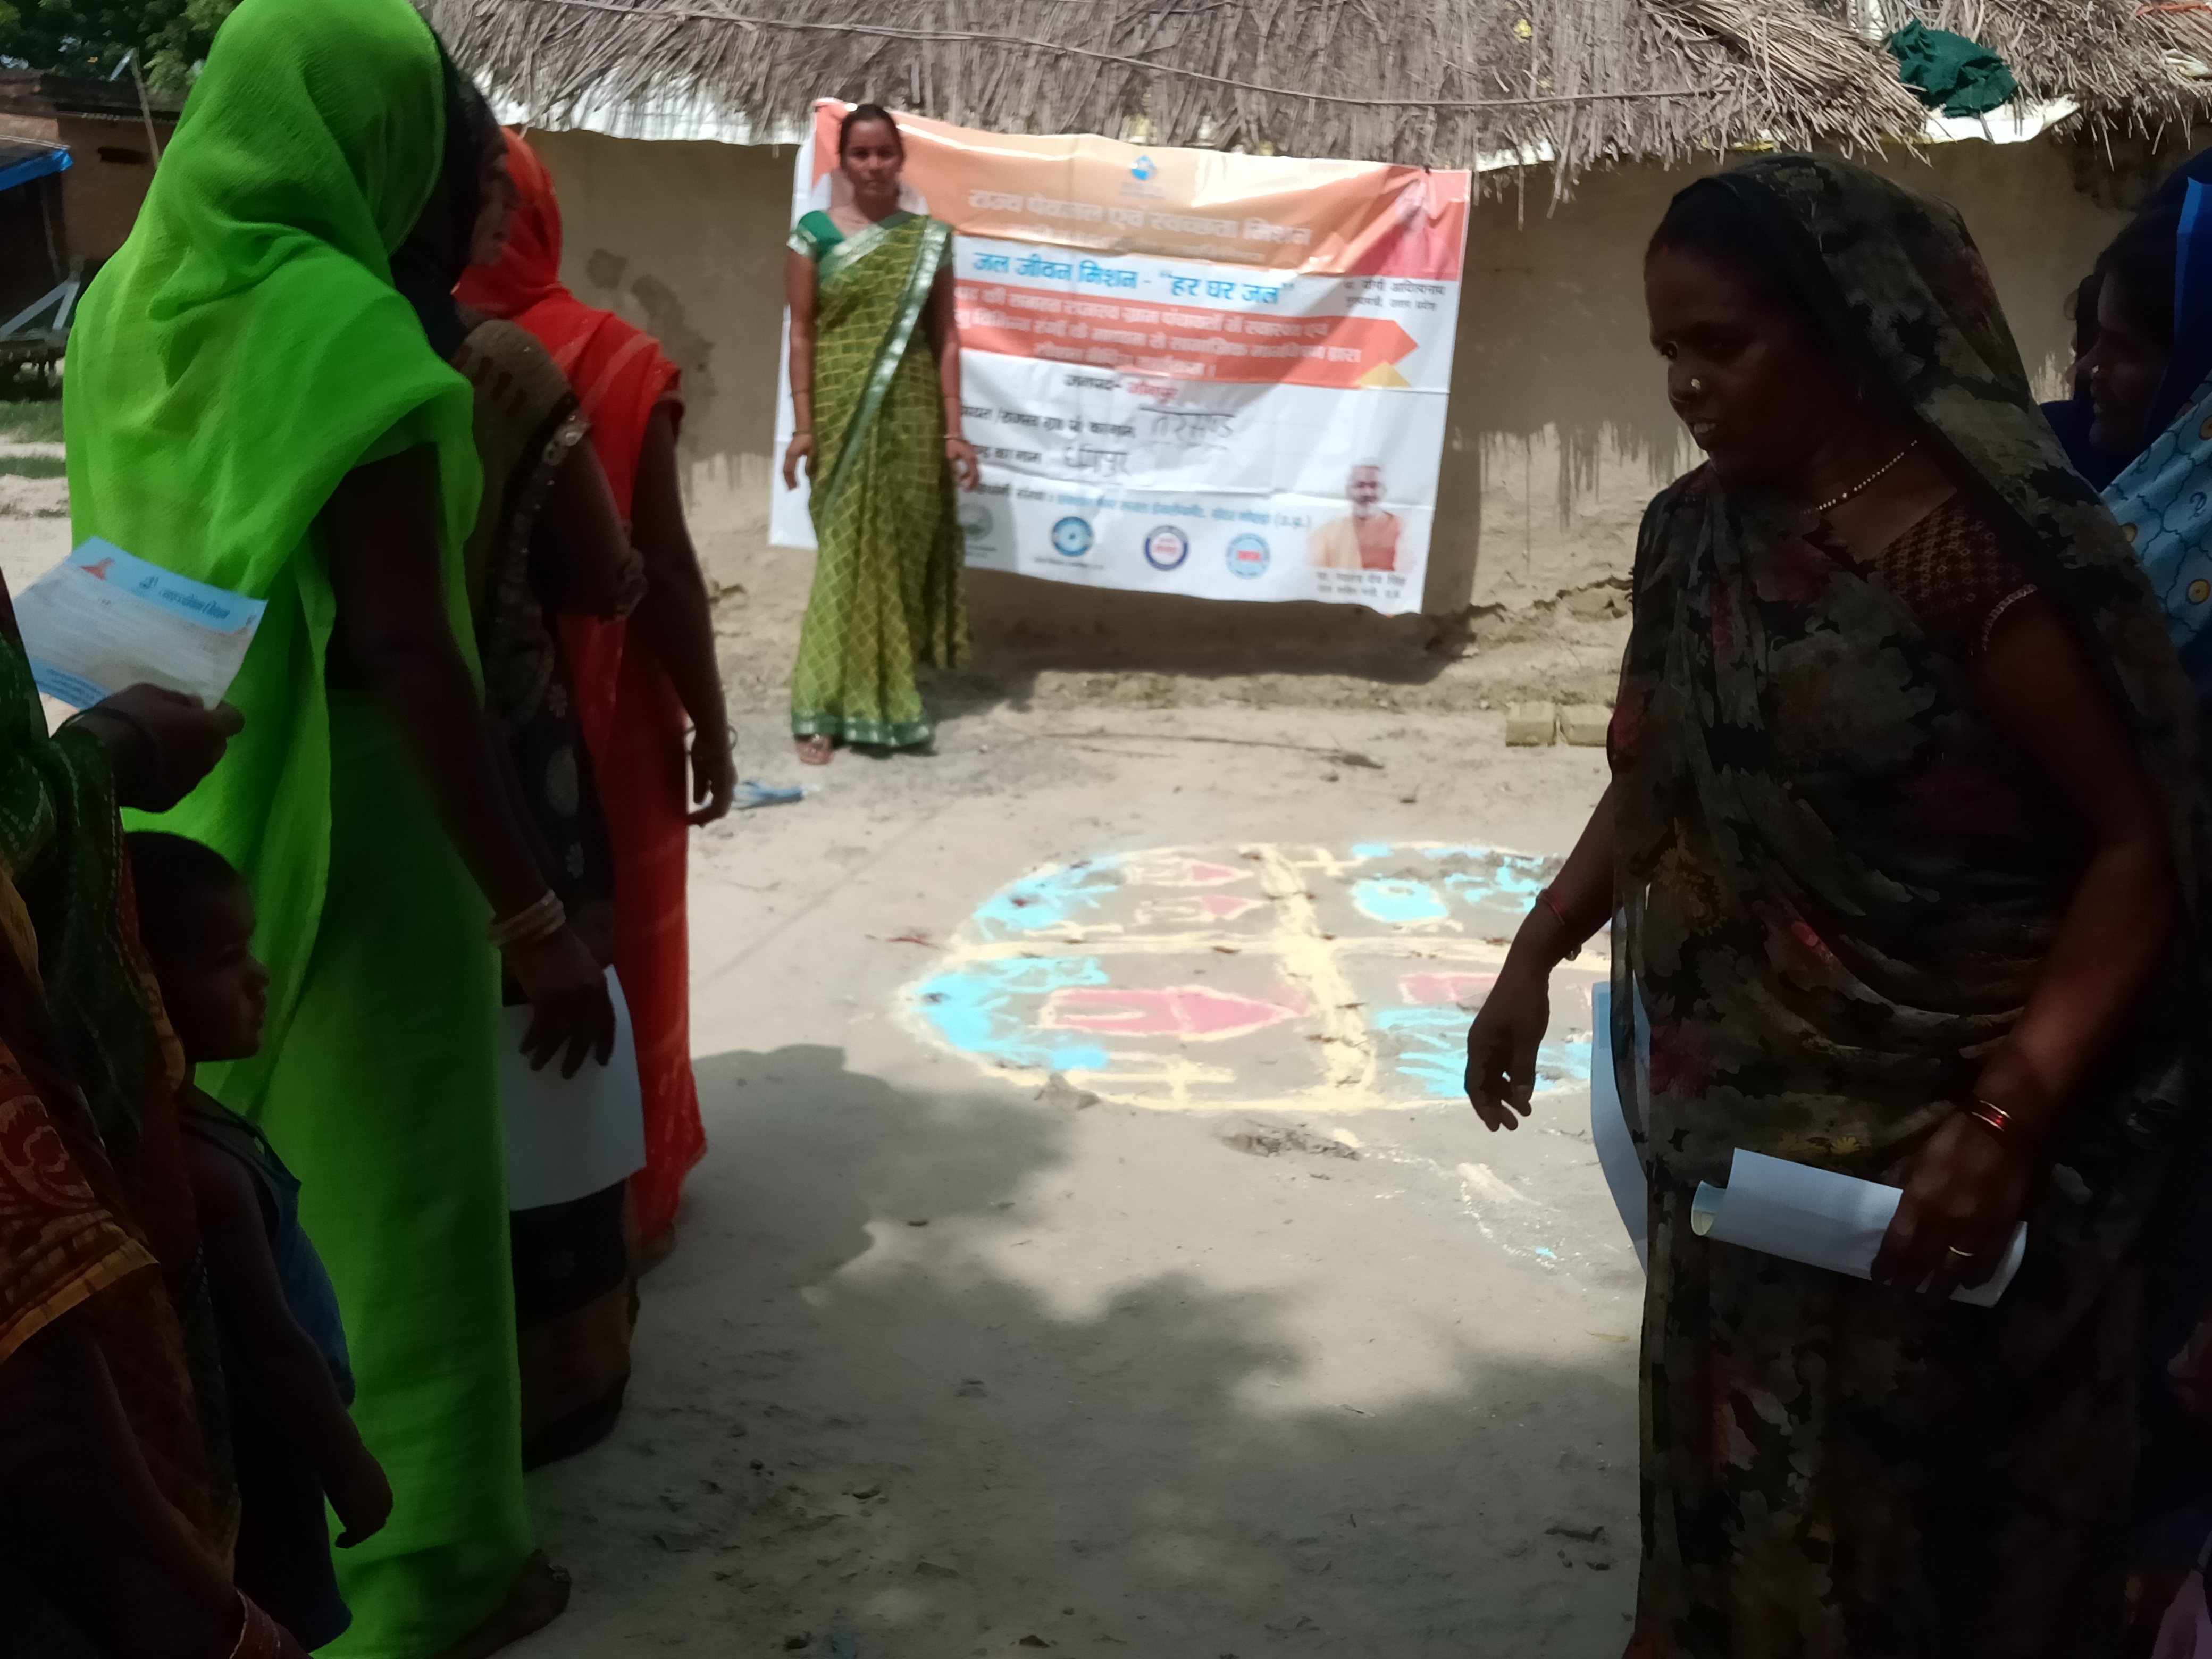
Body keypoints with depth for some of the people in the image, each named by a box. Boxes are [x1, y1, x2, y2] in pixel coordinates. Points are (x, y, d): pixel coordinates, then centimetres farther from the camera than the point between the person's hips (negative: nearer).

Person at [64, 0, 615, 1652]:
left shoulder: (128, 302, 4)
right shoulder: (344, 329, -20)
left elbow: (132, 571, 11)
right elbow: (407, 652, -23)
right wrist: (533, 913, -20)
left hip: (171, 812, 8)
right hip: (337, 815, -8)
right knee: (382, 1184, 6)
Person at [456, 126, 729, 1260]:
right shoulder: (606, 366, -15)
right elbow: (662, 575, -15)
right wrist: (710, 727, -4)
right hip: (591, 725, -3)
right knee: (609, 955, 13)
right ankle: (621, 1197, 25)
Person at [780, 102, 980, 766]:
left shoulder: (929, 237, 7)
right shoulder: (815, 234, 1)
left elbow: (945, 336, 6)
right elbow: (801, 334, -1)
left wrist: (953, 428, 1)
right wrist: (803, 426, -8)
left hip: (912, 416, 2)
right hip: (844, 413, -2)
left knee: (903, 551, 5)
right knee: (846, 551, -4)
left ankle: (889, 699, 16)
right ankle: (822, 709, 1)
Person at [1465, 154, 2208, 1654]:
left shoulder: (1982, 542, -19)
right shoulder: (1694, 532, 3)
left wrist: (2010, 1112, -23)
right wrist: (1536, 955, 11)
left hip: (1935, 1125, -6)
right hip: (1737, 1115, 6)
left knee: (1913, 1517, 8)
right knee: (1731, 1479, 18)